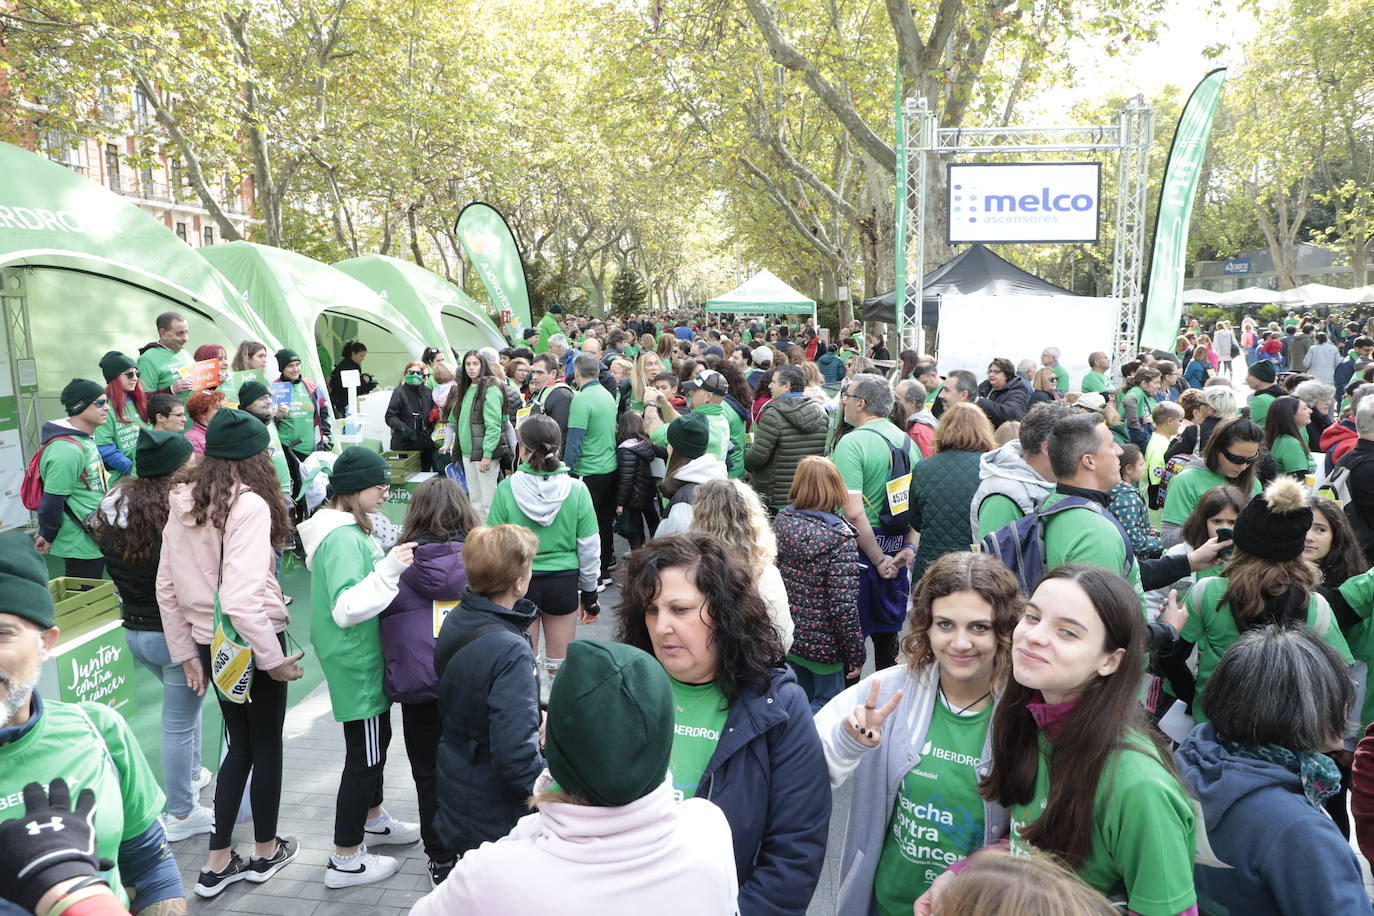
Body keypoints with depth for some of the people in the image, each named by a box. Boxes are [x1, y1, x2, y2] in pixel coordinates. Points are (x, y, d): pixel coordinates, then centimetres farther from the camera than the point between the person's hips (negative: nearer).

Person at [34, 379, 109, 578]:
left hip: (94, 539, 10)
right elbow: (52, 501, -21)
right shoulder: (67, 451, -24)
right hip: (82, 547, -10)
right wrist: (47, 536, -9)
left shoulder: (85, 439, 10)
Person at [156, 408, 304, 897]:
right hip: (253, 640, -6)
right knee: (267, 745, 14)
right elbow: (240, 598, -28)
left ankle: (217, 863, 25)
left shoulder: (182, 503, 1)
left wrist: (186, 653, 14)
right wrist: (273, 659, -19)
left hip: (209, 642, 6)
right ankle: (266, 851, 31)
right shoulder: (250, 505, -21)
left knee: (240, 744, 20)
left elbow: (166, 588, 6)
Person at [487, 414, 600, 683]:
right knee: (560, 665, 15)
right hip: (564, 581, 1)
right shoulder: (576, 489, -11)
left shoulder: (506, 489, -14)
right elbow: (589, 547, -4)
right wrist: (589, 592, 10)